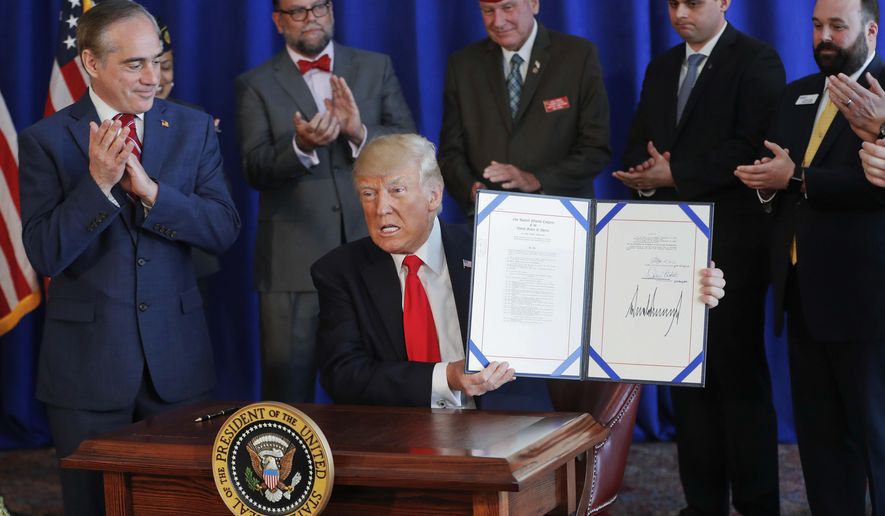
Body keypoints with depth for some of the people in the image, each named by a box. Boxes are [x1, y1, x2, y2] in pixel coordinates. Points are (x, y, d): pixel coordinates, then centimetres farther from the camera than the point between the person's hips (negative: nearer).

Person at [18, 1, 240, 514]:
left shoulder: (194, 129, 3)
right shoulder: (46, 140, -4)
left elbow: (224, 230, -5)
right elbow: (45, 253, -11)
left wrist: (150, 191, -19)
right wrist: (97, 183, -24)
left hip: (176, 356, 2)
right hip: (88, 360, -2)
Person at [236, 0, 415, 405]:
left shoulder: (376, 68, 10)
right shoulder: (255, 85, 5)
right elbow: (255, 168, -6)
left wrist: (360, 132, -17)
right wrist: (301, 146, -26)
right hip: (293, 265, -1)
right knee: (288, 397, 1)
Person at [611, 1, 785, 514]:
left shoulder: (755, 61, -4)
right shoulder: (661, 68, 18)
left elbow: (755, 145, -15)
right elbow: (637, 146, 17)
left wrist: (677, 175, -15)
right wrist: (646, 175, -6)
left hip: (733, 243, -6)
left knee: (740, 373, -4)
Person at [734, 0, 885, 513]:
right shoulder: (797, 95, 17)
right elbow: (773, 166, 19)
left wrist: (797, 179, -18)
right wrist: (767, 181, -5)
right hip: (802, 291, 7)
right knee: (818, 429, 11)